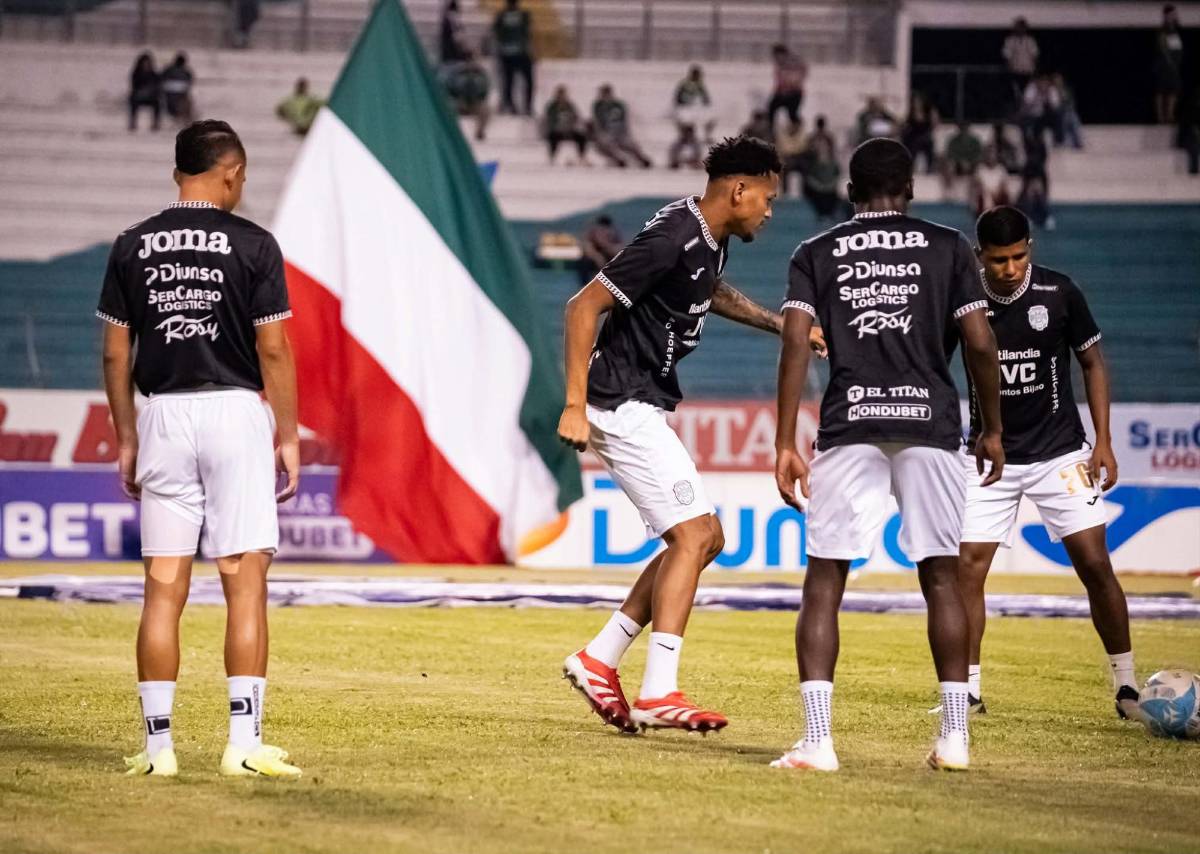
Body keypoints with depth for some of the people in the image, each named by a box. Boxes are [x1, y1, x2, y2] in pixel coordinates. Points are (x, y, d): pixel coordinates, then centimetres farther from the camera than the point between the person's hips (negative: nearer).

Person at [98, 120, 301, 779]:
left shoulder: (133, 247, 5)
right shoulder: (252, 245, -4)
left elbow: (115, 354, 6)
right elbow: (274, 351, -5)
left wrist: (127, 439, 15)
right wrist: (288, 437, 3)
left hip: (164, 415, 3)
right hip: (236, 410, -3)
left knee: (163, 587, 5)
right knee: (245, 582, -2)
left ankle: (157, 745, 4)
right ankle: (244, 744, -6)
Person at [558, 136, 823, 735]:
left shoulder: (710, 239, 10)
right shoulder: (671, 240, -20)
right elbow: (584, 306, -22)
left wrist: (780, 324, 29)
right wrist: (575, 406, -25)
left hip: (642, 410, 10)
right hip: (621, 408, -10)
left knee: (704, 540, 10)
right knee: (694, 536, -13)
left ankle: (599, 662, 11)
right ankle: (659, 695, -16)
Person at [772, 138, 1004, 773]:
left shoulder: (816, 254, 10)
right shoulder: (948, 247, 10)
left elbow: (795, 345, -1)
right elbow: (980, 344, 4)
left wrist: (785, 446, -1)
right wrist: (992, 429, 16)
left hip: (849, 427, 0)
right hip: (931, 423, 1)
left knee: (824, 581, 2)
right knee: (941, 577, 11)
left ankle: (817, 740, -9)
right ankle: (953, 737, 8)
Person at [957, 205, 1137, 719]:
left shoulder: (1059, 293, -8)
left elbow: (1093, 363, 3)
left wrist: (1103, 442, -2)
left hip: (1059, 450, -1)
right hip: (990, 456, 1)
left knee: (1094, 563, -7)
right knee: (967, 567, -7)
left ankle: (1126, 682, 5)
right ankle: (968, 689, 4)